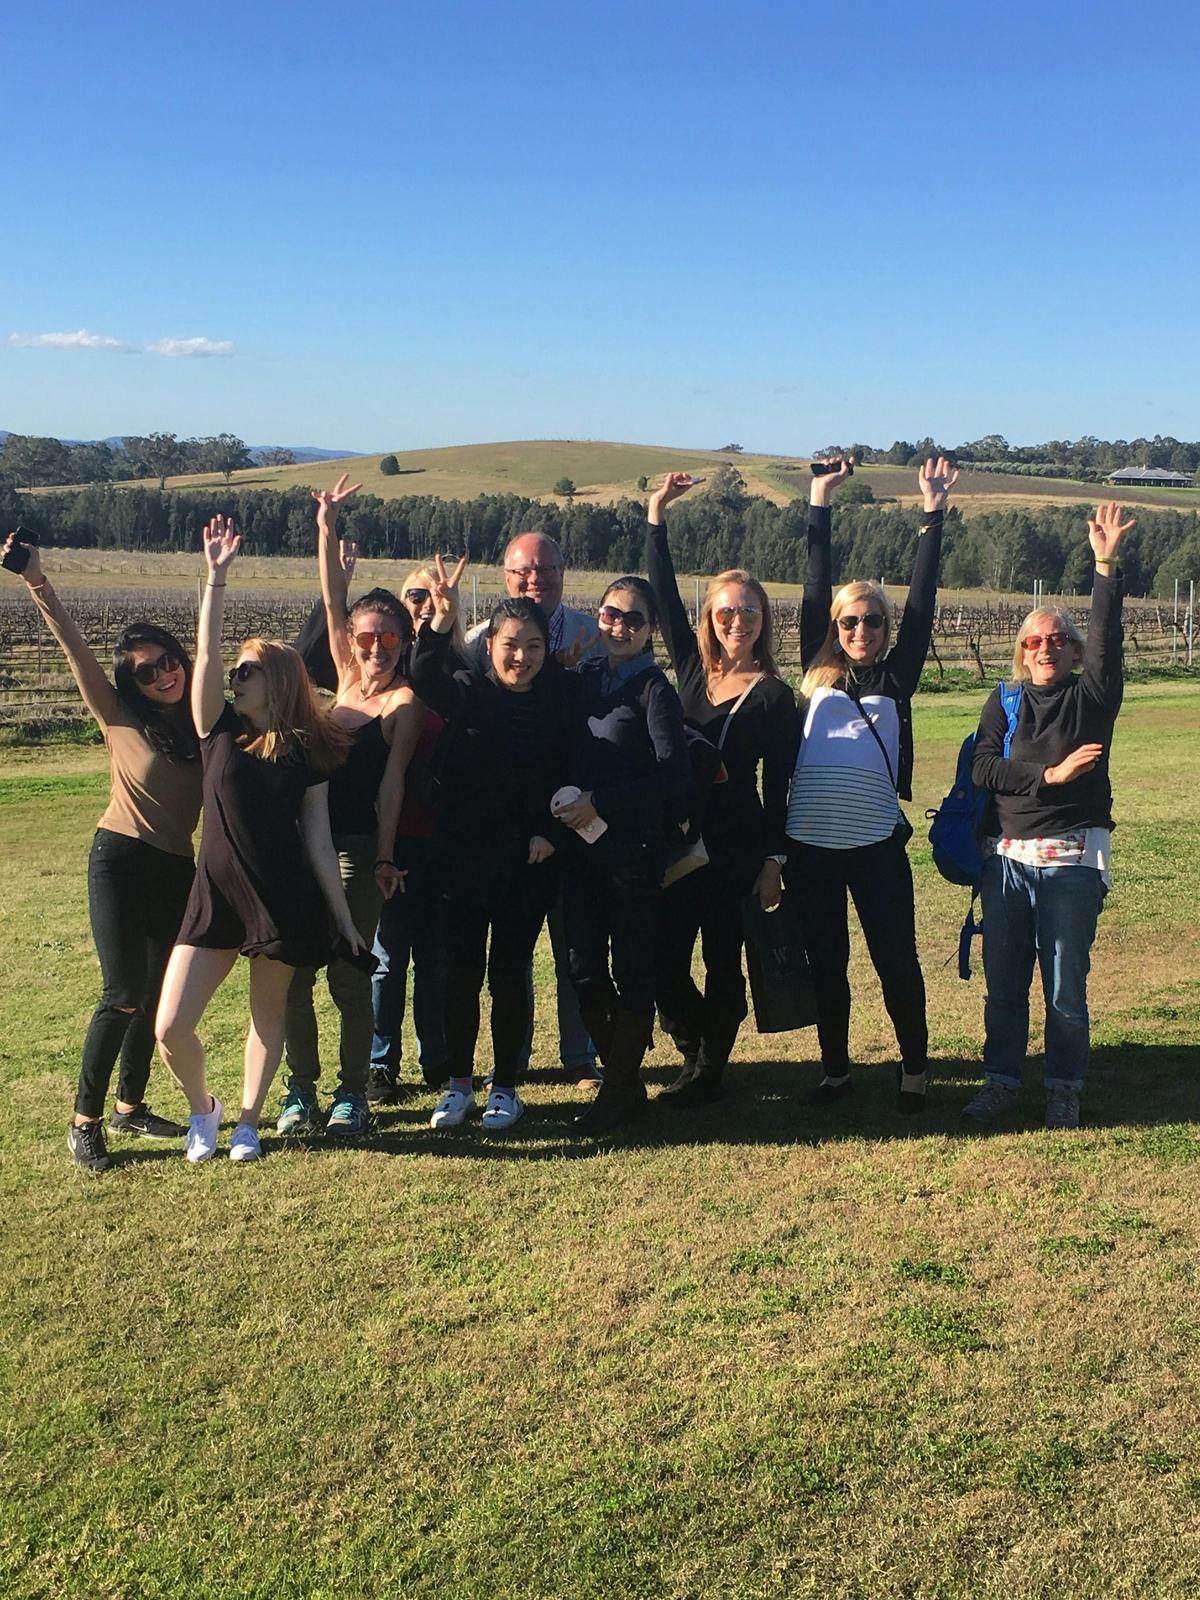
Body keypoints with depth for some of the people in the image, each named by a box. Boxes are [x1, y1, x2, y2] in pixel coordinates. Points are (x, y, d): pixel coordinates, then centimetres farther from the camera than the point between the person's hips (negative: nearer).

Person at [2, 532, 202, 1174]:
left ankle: (129, 1106, 27)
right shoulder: (120, 718, -5)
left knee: (157, 994, 11)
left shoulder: (205, 723, 5)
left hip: (178, 870, 4)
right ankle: (84, 1121, 3)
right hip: (122, 862, -4)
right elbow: (75, 646, -15)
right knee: (123, 994, -10)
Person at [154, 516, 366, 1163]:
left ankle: (247, 1121, 32)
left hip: (287, 901, -1)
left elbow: (318, 842, 0)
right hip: (216, 895, 2)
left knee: (268, 1015, 12)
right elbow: (206, 654, -9)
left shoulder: (307, 753, -1)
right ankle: (203, 1108, 25)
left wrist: (345, 921, -1)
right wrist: (216, 578, -16)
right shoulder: (220, 732, 3)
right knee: (171, 1027, -3)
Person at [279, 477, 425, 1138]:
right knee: (293, 970, 6)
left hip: (358, 846, -6)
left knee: (349, 974, -1)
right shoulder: (348, 676, 10)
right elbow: (333, 600, 8)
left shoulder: (404, 700, -5)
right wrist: (327, 528, 2)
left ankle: (352, 1095, 13)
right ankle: (301, 1090, 18)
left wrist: (385, 855, -12)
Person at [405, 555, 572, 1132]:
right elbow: (425, 678, -24)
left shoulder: (557, 701, 1)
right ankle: (459, 1084, 21)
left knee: (509, 974, 6)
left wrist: (548, 830, -8)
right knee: (462, 971, 6)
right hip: (464, 857, 0)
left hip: (528, 863, 0)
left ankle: (505, 1086, 20)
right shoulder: (468, 692, -3)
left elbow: (567, 778, 6)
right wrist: (443, 617, -38)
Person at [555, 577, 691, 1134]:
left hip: (633, 847, -6)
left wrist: (600, 803, -16)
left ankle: (617, 1089, 11)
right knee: (585, 970, 7)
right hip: (582, 845, 6)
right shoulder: (584, 678, 11)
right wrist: (552, 820, 3)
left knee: (632, 968, 1)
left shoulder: (654, 690, -6)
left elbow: (674, 775, -15)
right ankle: (625, 1079, 21)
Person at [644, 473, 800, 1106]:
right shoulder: (691, 668, 7)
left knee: (723, 963, 5)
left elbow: (779, 786, -3)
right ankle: (699, 1052, 29)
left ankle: (708, 1072, 20)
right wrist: (656, 515, 3)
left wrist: (774, 860, -7)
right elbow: (664, 596, 7)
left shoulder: (773, 695, -3)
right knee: (664, 962, 3)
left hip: (737, 849, -4)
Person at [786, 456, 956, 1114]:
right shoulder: (818, 675, 11)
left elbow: (921, 605, 5)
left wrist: (932, 515, 3)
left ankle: (915, 1068, 20)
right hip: (809, 842, 1)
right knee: (825, 961, 10)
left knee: (896, 959, 3)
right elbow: (814, 593, 9)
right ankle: (835, 1070, 24)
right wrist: (819, 504, 9)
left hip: (876, 842, -1)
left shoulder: (896, 678, 9)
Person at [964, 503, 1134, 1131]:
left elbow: (1105, 640, -13)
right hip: (1008, 859, 2)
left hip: (1072, 859, -2)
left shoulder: (1090, 697, 4)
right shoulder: (1004, 702, 10)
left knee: (1065, 984, 2)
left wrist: (1105, 566, -22)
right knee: (1003, 979, 7)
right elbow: (983, 768, -3)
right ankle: (1001, 1082, 19)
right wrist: (1048, 775, -13)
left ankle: (1064, 1090, 15)